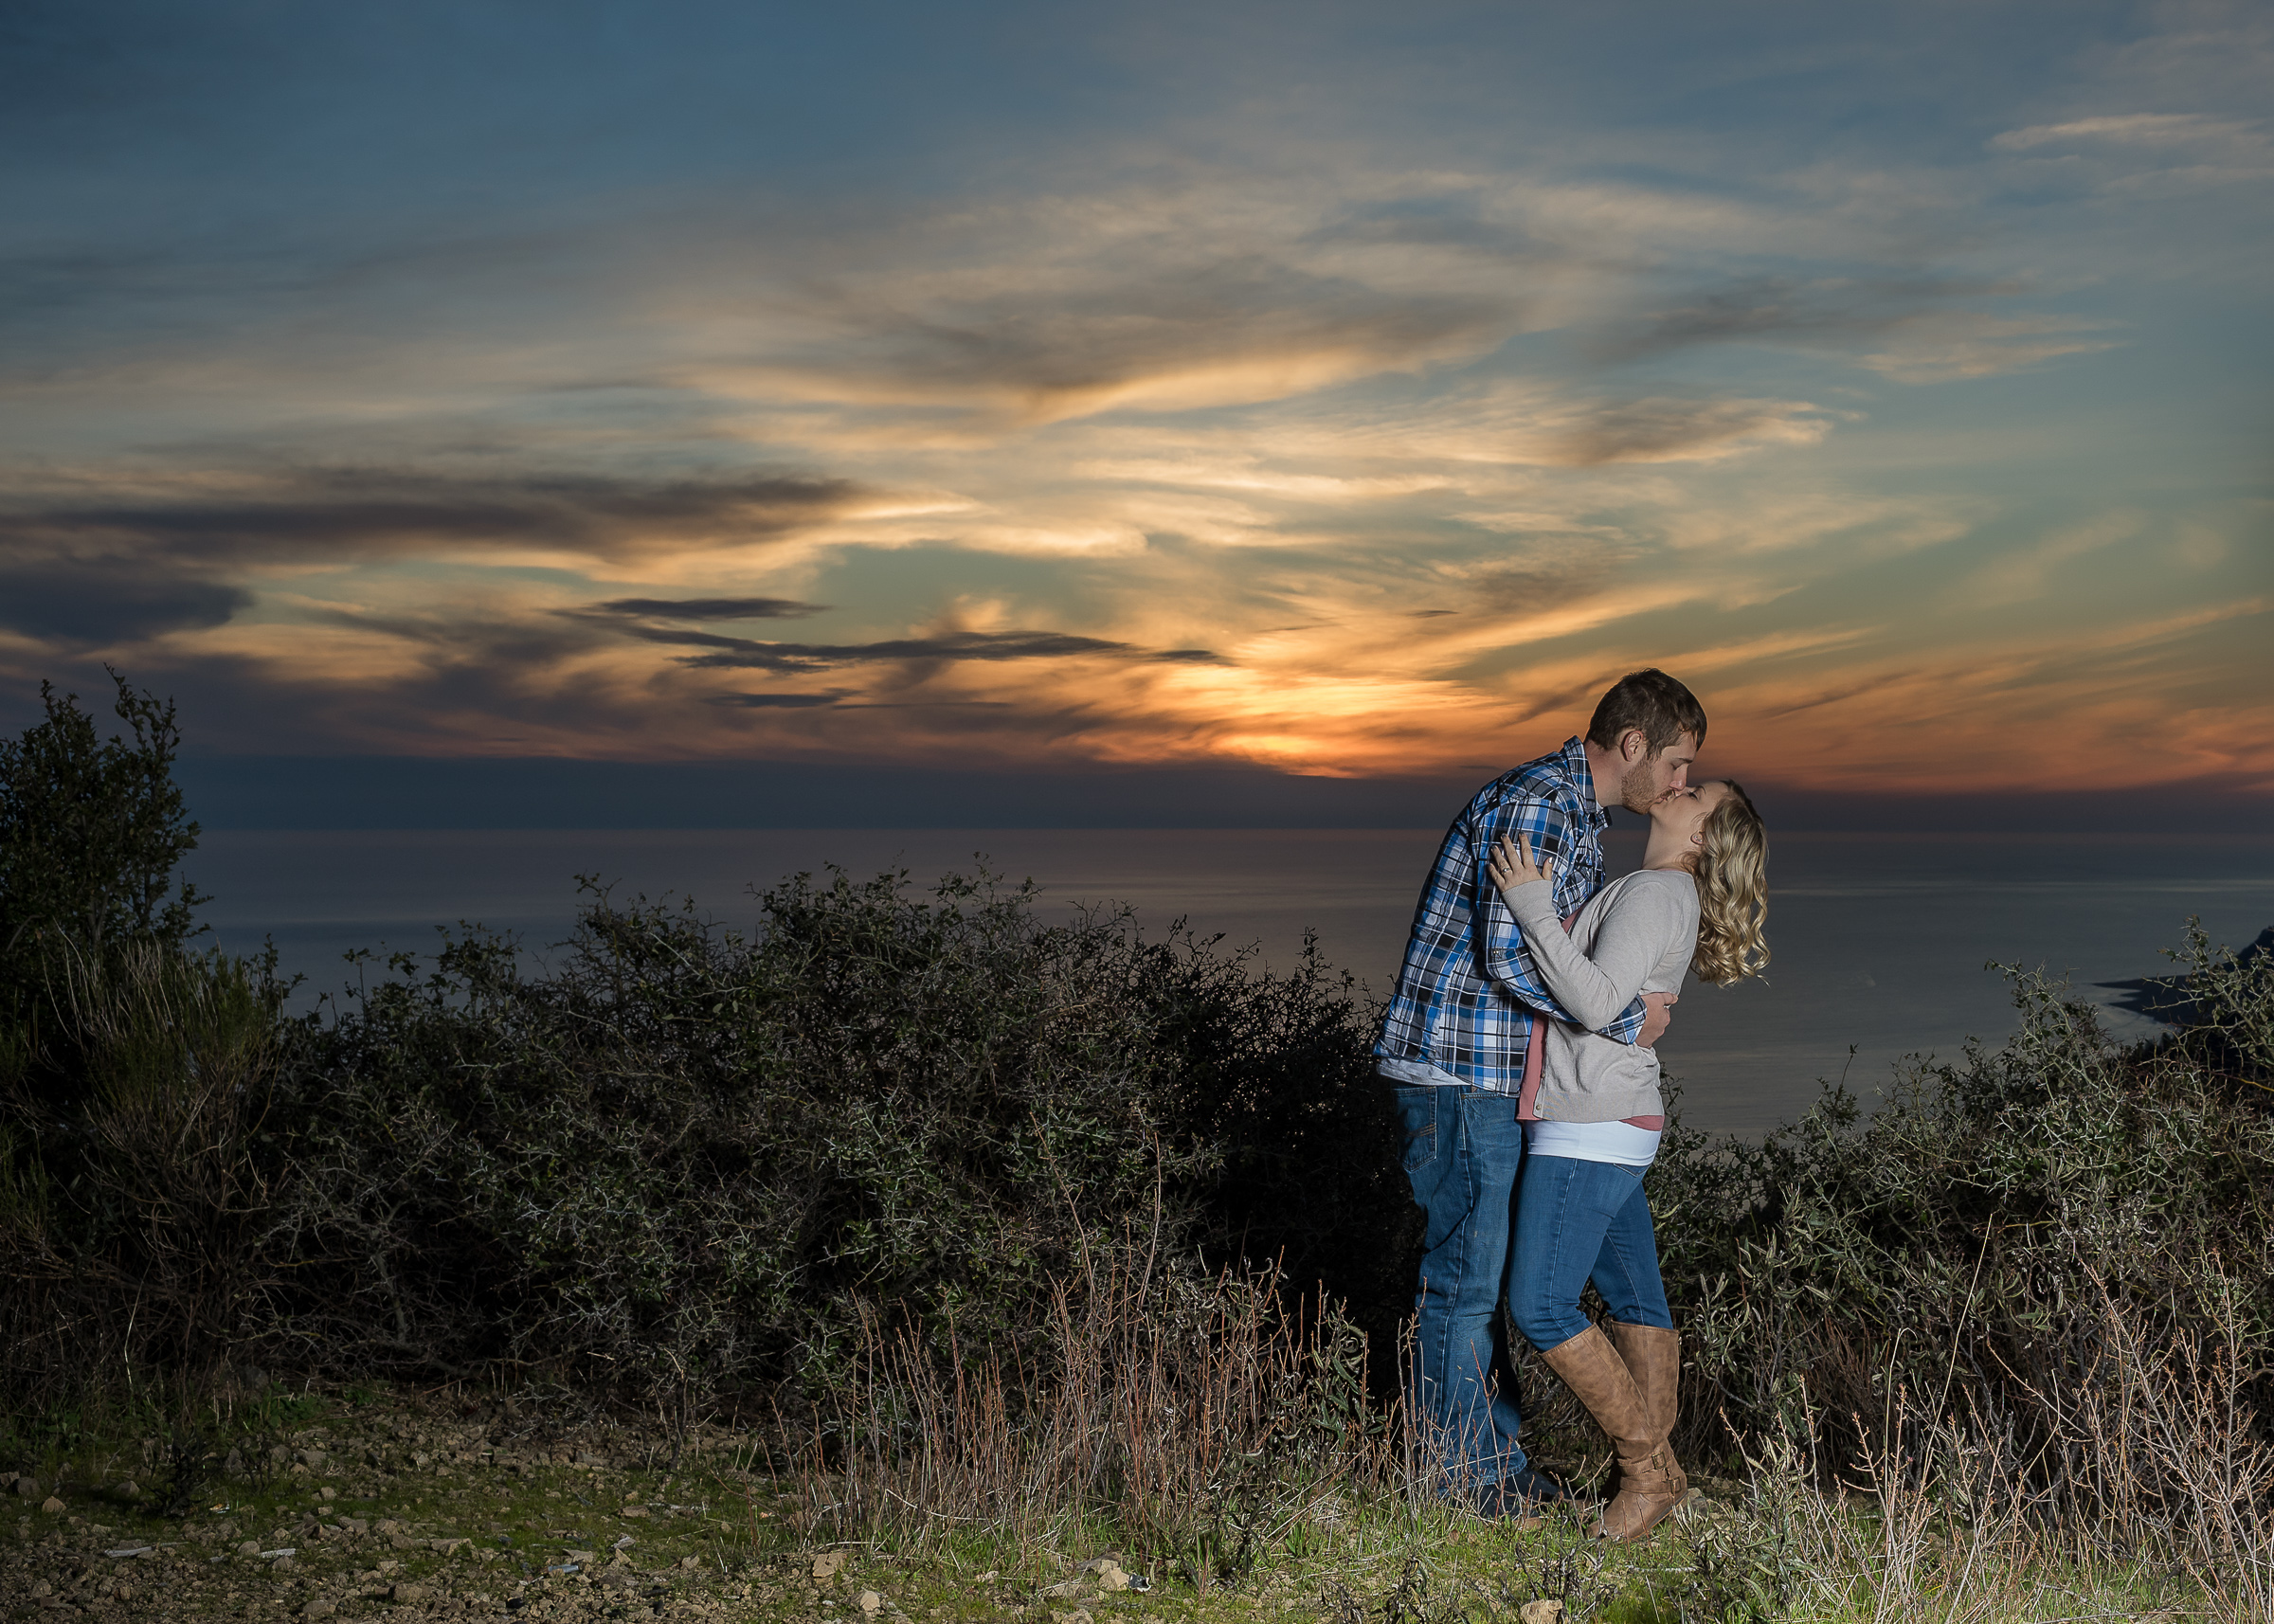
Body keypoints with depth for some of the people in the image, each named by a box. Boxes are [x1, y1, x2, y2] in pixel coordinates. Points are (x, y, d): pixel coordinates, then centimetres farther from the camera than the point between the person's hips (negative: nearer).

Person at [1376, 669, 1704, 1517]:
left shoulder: (1580, 817, 15)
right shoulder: (1536, 802, -18)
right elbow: (1511, 957, -26)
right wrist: (1628, 1018, -15)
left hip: (1502, 1072, 10)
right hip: (1461, 1071, -10)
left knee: (1490, 1262, 16)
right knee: (1465, 1272, -1)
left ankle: (1498, 1457, 26)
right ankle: (1460, 1476, 10)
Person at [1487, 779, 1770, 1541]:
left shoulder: (1656, 891, -14)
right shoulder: (1666, 895, 17)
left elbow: (1597, 1001, -25)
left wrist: (1533, 909, -24)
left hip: (1590, 1131, -10)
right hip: (1616, 1132, 10)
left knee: (1541, 1307, -9)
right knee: (1635, 1299, 11)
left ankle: (1646, 1465, 0)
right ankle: (1658, 1466, 17)